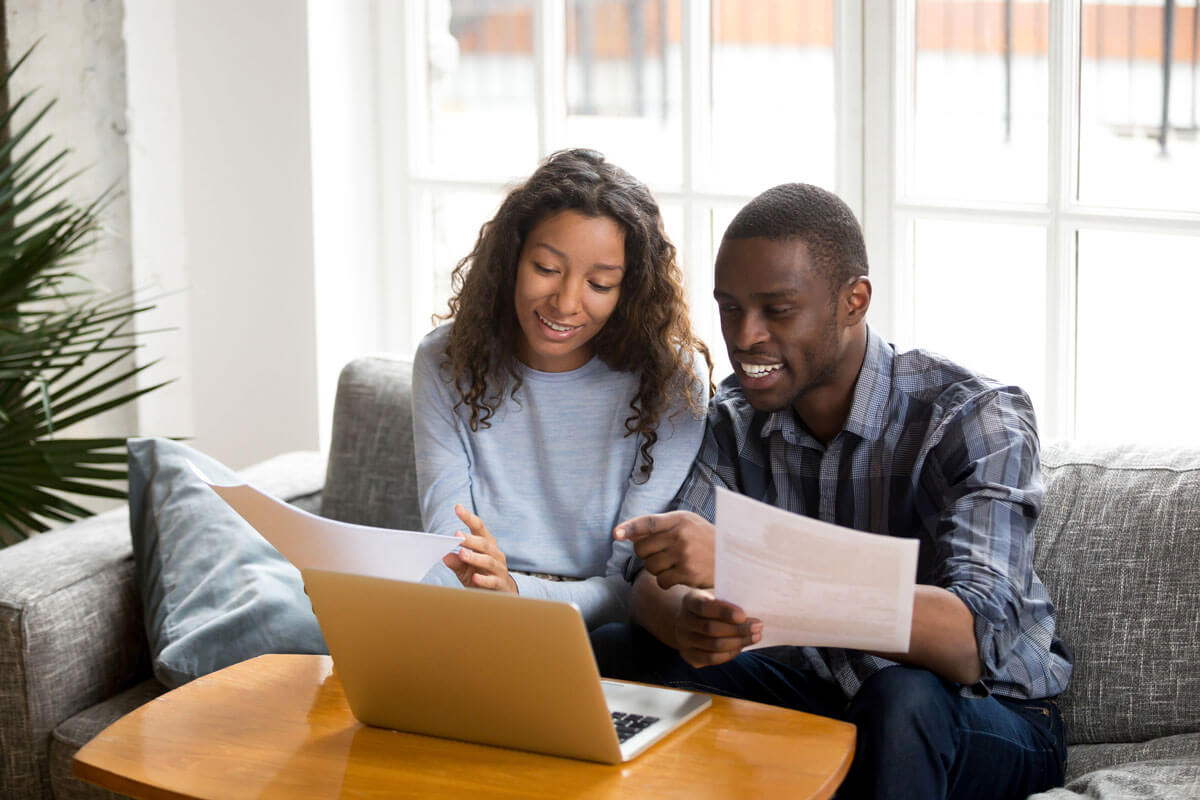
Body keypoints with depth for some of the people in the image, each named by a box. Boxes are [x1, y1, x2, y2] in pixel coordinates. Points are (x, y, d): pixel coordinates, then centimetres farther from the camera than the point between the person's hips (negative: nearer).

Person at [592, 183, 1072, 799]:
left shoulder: (974, 418, -21)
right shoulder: (737, 417, -1)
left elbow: (974, 639, -36)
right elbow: (655, 582, -7)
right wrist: (687, 619, -35)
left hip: (989, 714, -4)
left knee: (903, 700, -38)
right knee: (611, 654, -14)